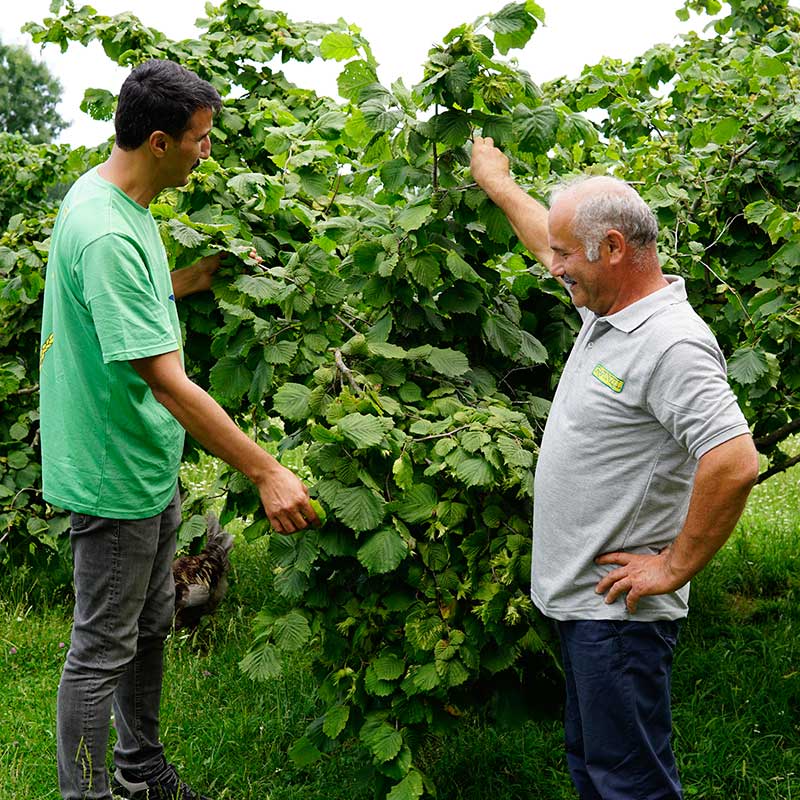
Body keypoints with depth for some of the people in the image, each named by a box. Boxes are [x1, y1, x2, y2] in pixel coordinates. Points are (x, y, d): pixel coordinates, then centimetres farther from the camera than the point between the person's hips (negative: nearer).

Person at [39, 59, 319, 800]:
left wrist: (198, 277, 10)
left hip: (149, 465, 10)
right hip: (113, 476, -10)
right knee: (102, 652, 3)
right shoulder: (105, 233, -28)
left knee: (150, 626, 22)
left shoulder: (110, 197, 4)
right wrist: (267, 473, -30)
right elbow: (166, 381, -31)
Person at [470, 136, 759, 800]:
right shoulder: (604, 309, 8)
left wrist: (674, 569, -22)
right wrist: (497, 183, 41)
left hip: (619, 610, -10)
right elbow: (553, 241, 29)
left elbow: (735, 464, -31)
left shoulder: (673, 343, -22)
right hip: (578, 596, 10)